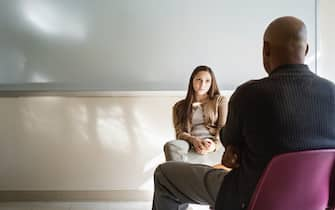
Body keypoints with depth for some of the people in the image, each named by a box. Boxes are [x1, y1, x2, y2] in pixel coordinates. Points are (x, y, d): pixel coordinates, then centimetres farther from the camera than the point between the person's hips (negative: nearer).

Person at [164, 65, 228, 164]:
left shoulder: (220, 100, 22)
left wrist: (215, 144, -15)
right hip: (191, 144, 2)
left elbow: (224, 127, 8)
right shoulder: (179, 106, 24)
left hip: (212, 145, -2)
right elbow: (179, 132, 9)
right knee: (171, 146, -39)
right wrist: (193, 140, -16)